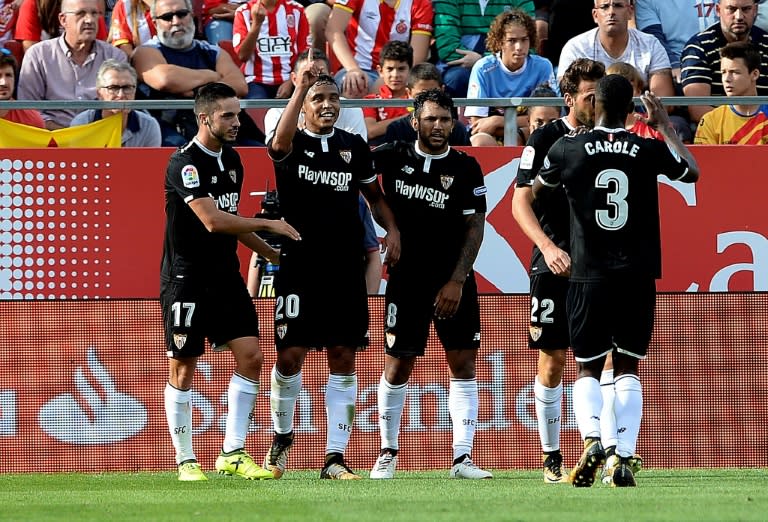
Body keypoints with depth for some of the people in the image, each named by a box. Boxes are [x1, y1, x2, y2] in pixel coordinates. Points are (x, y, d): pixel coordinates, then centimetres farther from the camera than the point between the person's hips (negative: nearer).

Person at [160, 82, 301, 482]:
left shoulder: (231, 159, 11)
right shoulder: (184, 164, -16)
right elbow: (212, 220, -26)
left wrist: (271, 253, 21)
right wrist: (268, 225, -21)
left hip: (225, 276, 7)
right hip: (186, 280, -7)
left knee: (250, 357, -3)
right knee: (183, 368, 0)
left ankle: (233, 453, 2)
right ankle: (185, 460, 9)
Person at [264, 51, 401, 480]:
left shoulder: (354, 147, 11)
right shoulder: (294, 145, -1)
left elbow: (374, 194, 23)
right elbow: (280, 143, -26)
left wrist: (391, 229, 5)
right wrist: (301, 87, -35)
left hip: (346, 269, 3)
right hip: (299, 265, -3)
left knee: (343, 361, 0)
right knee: (290, 356, -5)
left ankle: (335, 458, 2)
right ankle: (282, 437, 20)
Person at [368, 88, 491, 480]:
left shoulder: (465, 168, 0)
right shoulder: (393, 157, 1)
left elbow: (475, 227, -1)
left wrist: (457, 280, -9)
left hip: (453, 282, 0)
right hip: (406, 279, 0)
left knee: (463, 364, -4)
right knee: (398, 367, 2)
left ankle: (461, 458, -4)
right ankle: (388, 453, 17)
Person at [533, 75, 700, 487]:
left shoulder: (568, 149, -5)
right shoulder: (649, 151, -3)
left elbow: (536, 190, 14)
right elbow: (692, 172, 18)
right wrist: (665, 126, 25)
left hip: (588, 277, -1)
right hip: (638, 277, 1)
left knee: (587, 369, 9)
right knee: (628, 369, 9)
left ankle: (591, 440, -17)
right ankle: (623, 458, -3)